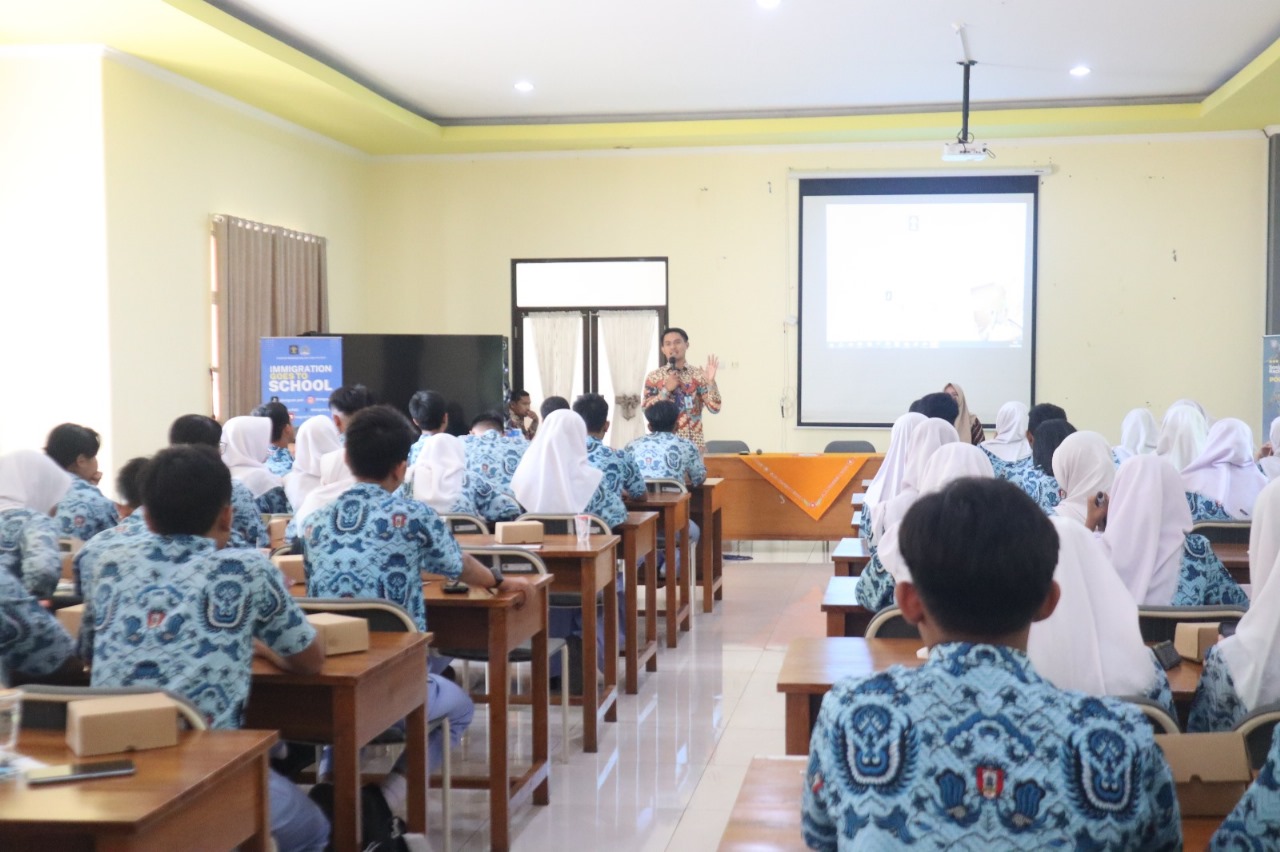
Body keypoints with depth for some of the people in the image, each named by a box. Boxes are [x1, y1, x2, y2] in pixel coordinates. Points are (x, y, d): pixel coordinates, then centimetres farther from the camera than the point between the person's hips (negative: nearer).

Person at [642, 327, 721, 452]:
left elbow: (714, 408, -4)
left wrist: (711, 381, -17)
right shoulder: (654, 377, 3)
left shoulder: (699, 375, 2)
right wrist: (666, 390, -12)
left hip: (694, 443, 0)